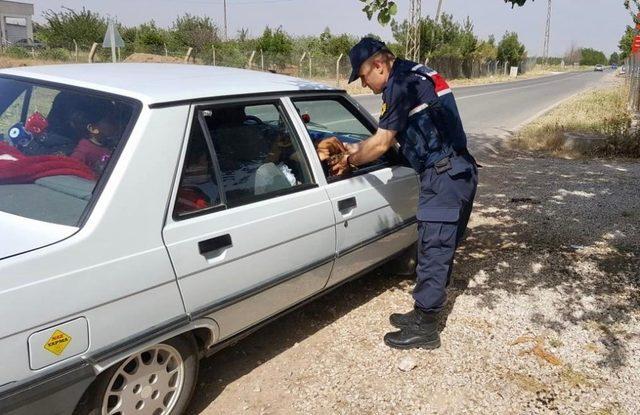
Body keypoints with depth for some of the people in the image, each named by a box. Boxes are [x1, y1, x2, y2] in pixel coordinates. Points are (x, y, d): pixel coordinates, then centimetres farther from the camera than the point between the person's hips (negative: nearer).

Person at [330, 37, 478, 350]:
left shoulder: (400, 84, -13)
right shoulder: (413, 76, 18)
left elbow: (382, 143, -11)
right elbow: (390, 137, 22)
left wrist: (349, 162, 3)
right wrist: (353, 149, 19)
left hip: (444, 176, -10)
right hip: (459, 173, 10)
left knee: (433, 251, -3)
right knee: (440, 249, 16)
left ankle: (424, 329, 8)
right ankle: (424, 313, 28)